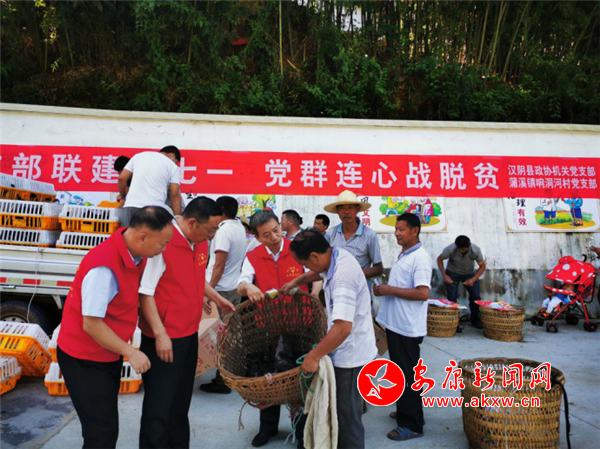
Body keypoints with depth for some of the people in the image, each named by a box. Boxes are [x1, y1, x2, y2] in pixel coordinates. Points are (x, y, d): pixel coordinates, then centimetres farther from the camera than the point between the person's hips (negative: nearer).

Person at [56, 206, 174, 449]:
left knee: (106, 425, 22)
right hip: (86, 361, -8)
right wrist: (130, 352, -19)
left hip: (109, 355, 8)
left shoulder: (135, 254, -6)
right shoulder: (104, 266, -31)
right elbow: (91, 324, -27)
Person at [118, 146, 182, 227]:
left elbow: (122, 178, 15)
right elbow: (175, 195, 2)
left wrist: (123, 196, 32)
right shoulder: (173, 166, 10)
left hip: (131, 206, 3)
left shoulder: (139, 155, 20)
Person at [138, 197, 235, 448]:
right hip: (164, 338, -8)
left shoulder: (201, 243, 4)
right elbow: (145, 292, -20)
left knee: (181, 400, 22)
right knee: (159, 404, 6)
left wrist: (217, 298, 17)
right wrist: (160, 334, -20)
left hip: (190, 333, 8)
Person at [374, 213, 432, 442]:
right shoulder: (402, 255, 12)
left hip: (408, 327, -9)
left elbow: (422, 293, -24)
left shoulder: (420, 258, -17)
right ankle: (404, 411, 36)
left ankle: (412, 425, 14)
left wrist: (391, 290, -20)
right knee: (399, 371, 20)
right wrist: (385, 289, 4)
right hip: (395, 323, 9)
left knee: (408, 375, 1)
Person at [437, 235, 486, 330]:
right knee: (452, 298, -8)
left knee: (476, 297, -3)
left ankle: (475, 319, 19)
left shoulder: (476, 250, -28)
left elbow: (482, 266, -15)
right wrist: (444, 275, -20)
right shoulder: (450, 249, -30)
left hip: (469, 273, 1)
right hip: (452, 273, -1)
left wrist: (473, 279, -28)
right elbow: (439, 259, -12)